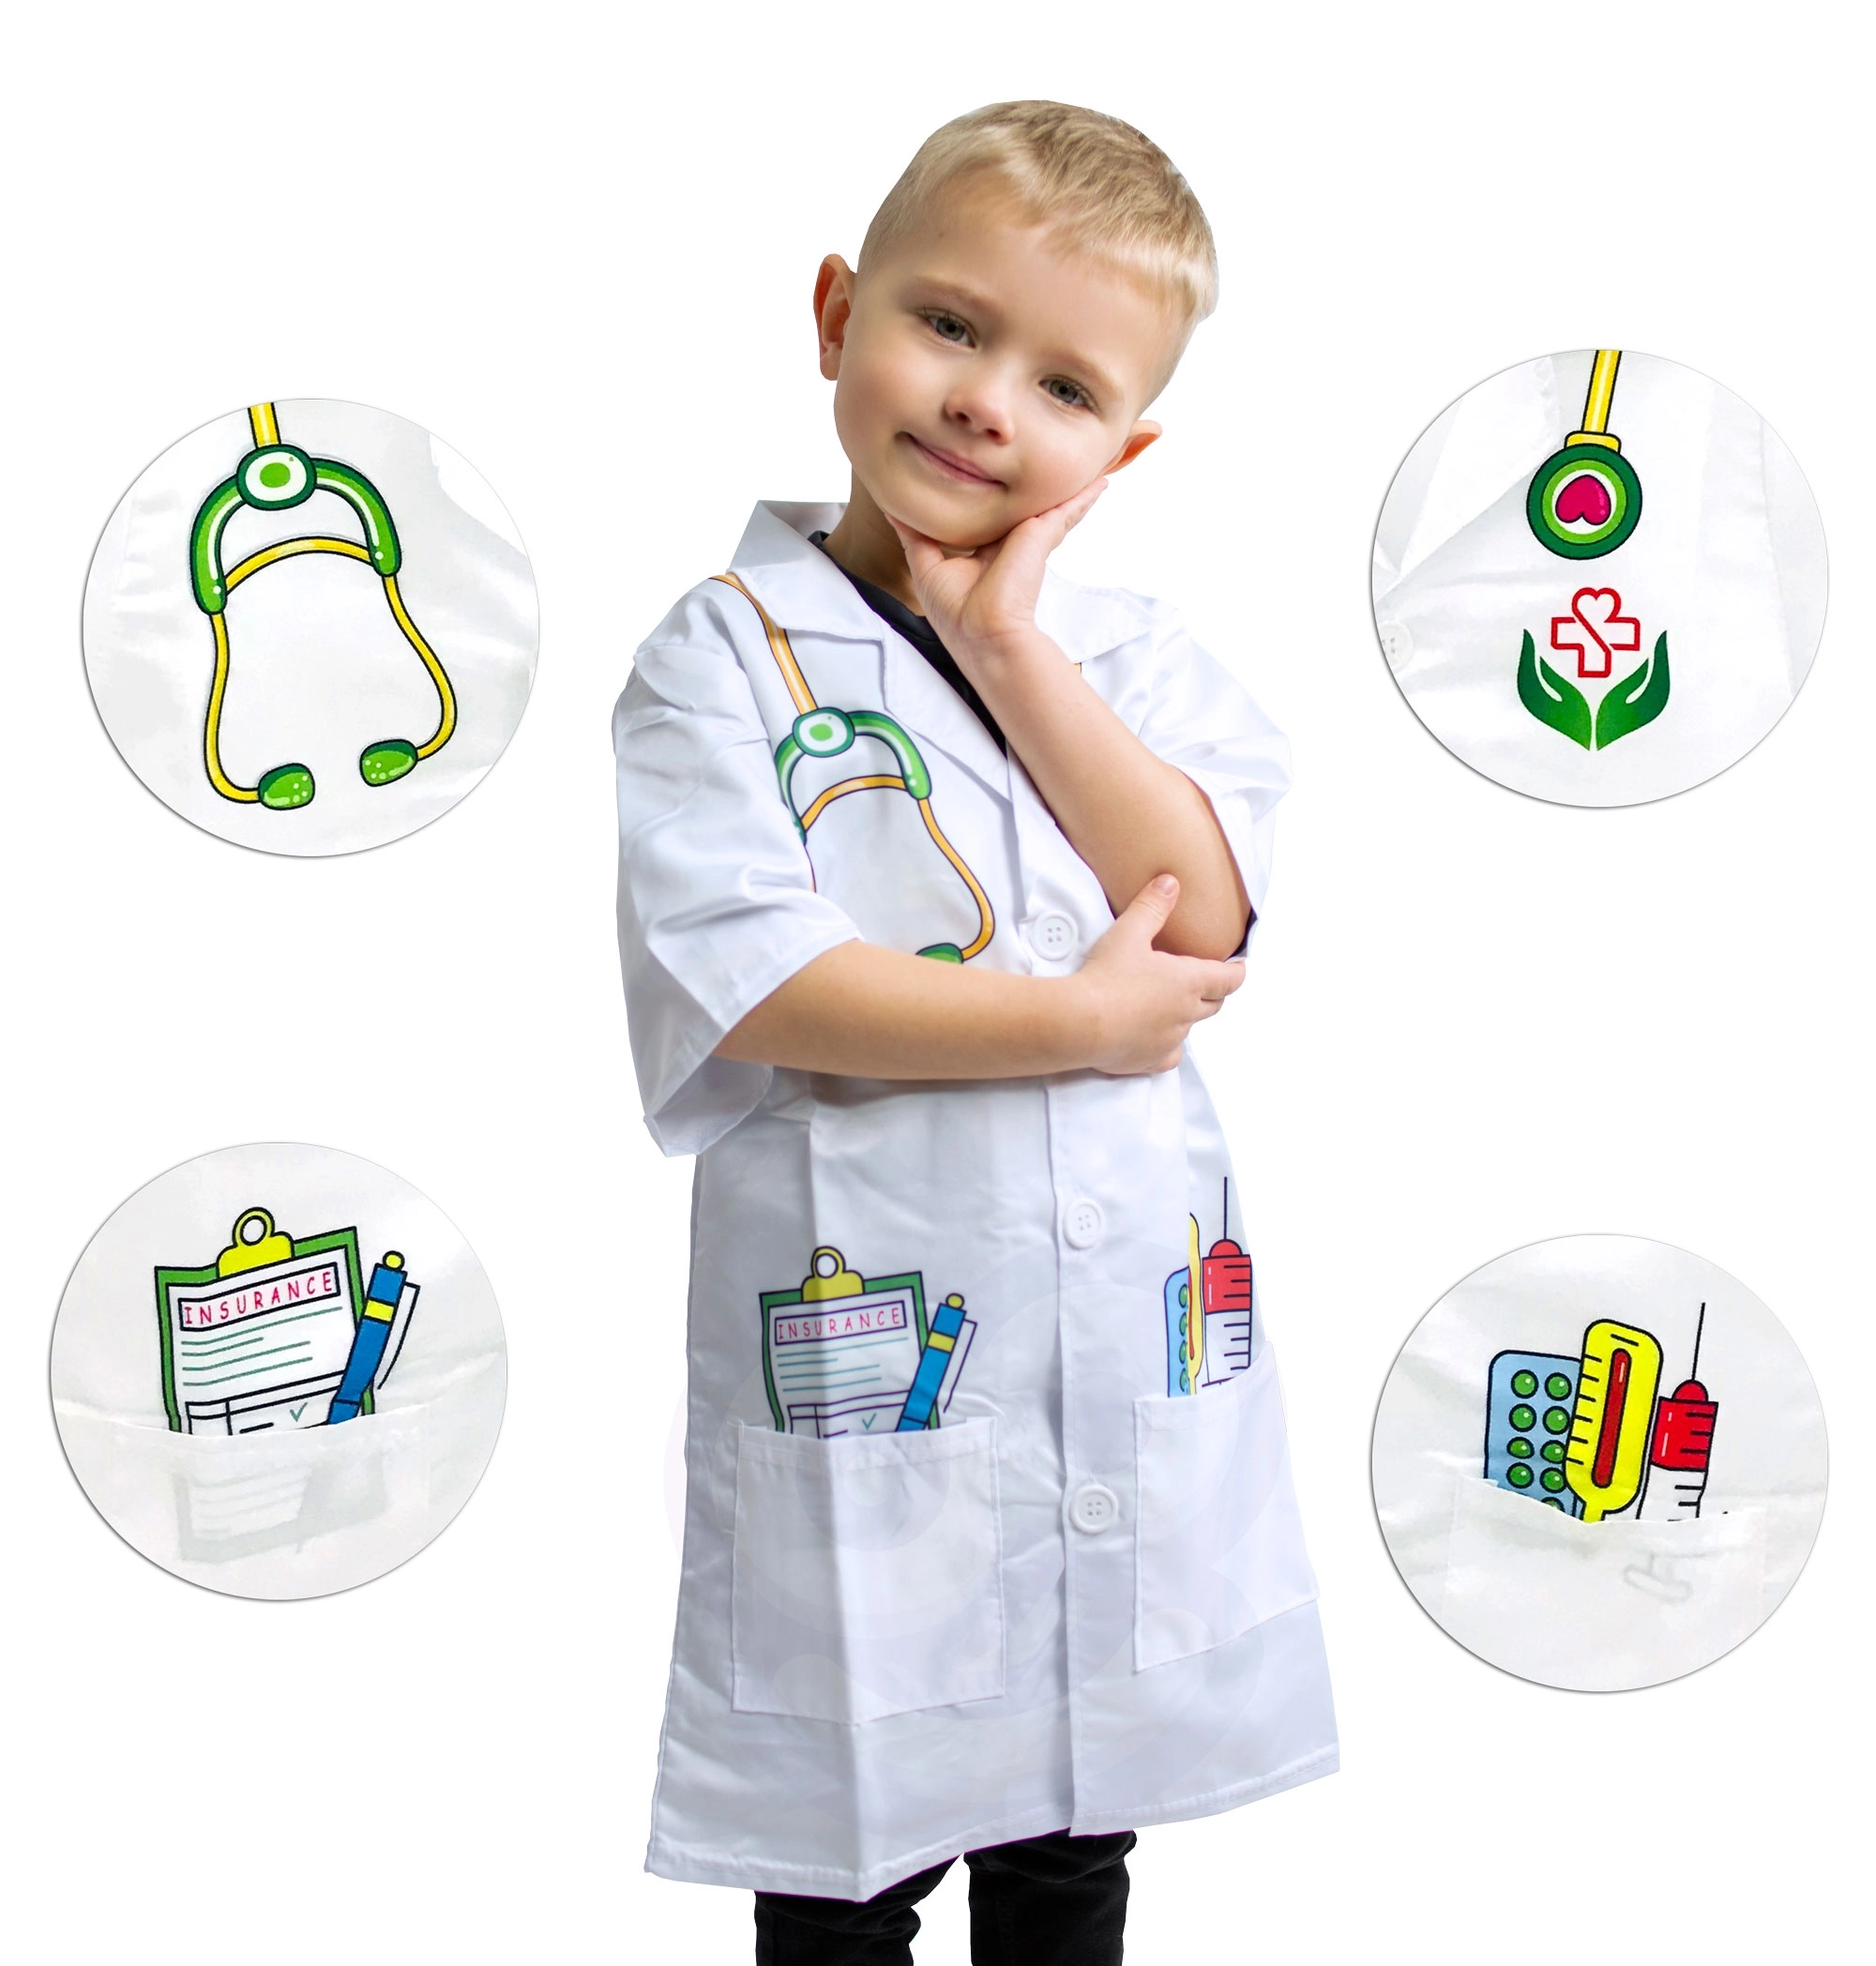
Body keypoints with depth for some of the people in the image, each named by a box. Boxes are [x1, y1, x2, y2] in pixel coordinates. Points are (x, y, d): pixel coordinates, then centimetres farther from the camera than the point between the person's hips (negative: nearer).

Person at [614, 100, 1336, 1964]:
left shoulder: (1133, 656, 7)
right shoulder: (731, 651, -5)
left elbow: (1201, 914, -9)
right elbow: (750, 983, -18)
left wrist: (1010, 644, -11)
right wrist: (1080, 1017, -15)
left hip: (1134, 1367, 4)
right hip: (860, 1357, -3)